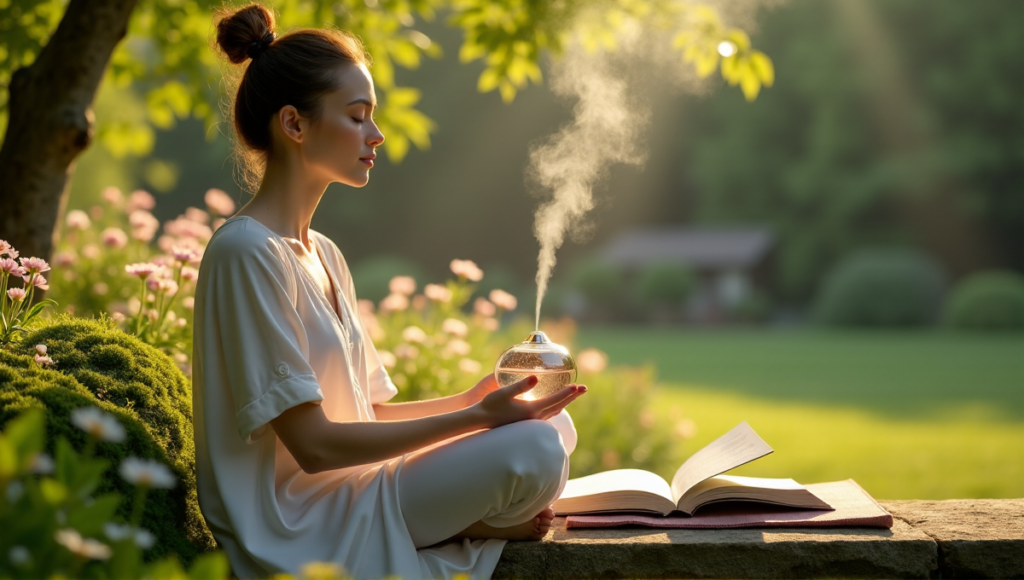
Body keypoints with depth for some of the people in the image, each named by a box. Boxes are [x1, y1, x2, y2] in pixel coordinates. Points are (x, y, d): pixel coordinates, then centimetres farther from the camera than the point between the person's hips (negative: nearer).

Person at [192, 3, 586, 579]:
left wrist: (471, 400, -1)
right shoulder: (246, 252, -16)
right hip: (300, 533, -9)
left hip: (354, 486, 9)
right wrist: (474, 418, -19)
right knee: (534, 450, -21)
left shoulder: (324, 255, 14)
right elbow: (312, 442, -19)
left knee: (554, 424, 4)